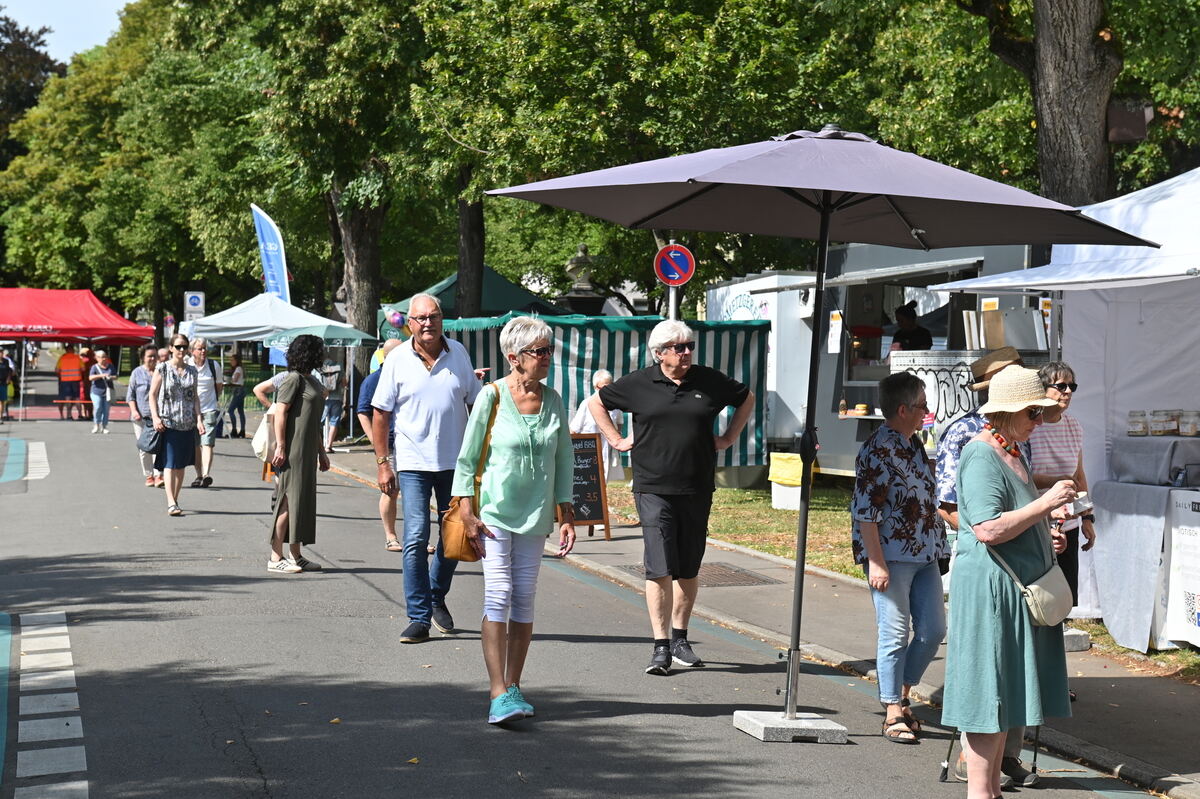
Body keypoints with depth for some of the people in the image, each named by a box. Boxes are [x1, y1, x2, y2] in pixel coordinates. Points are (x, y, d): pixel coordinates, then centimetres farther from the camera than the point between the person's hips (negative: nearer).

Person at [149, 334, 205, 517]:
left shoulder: (192, 371, 11)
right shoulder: (162, 369, -1)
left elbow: (195, 396, 13)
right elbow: (152, 394, -2)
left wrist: (199, 419, 2)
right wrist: (155, 417, -13)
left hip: (187, 424, 5)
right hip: (168, 422, -4)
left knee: (182, 464, 8)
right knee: (170, 463, -11)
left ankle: (174, 500, 18)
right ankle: (171, 504, -17)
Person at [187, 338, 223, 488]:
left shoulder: (214, 365, 0)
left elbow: (219, 386, 15)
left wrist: (213, 399, 7)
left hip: (209, 409, -2)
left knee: (207, 443, -14)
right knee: (195, 445, 8)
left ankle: (206, 474, -25)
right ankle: (199, 475, 17)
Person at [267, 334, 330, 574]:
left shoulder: (312, 381, 18)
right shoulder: (294, 379, -10)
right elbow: (280, 413, -15)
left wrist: (321, 452, 25)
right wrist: (280, 447, -20)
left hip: (307, 453, 9)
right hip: (292, 452, -9)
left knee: (303, 501, 12)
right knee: (288, 502, -8)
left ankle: (296, 556, 19)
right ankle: (276, 558, -5)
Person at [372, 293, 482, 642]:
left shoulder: (458, 353, 3)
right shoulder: (397, 359, -4)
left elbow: (476, 403, 12)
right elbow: (381, 414, 0)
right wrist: (383, 463, -5)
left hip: (455, 461, 3)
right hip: (413, 462, -3)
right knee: (416, 539, -8)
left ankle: (437, 597, 34)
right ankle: (419, 618, -2)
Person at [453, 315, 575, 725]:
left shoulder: (553, 400, 5)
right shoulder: (492, 397, -8)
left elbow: (564, 459, 12)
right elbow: (467, 457, -4)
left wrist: (566, 513, 8)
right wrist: (468, 512, -8)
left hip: (535, 514, 4)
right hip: (495, 510, -4)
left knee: (524, 598, 6)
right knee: (498, 594, -11)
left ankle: (513, 686, 16)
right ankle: (498, 693, -12)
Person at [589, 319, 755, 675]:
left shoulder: (710, 381, 5)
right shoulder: (638, 384, 0)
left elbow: (747, 399, 23)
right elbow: (596, 402, 14)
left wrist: (728, 438, 15)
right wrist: (617, 440, 7)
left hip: (697, 490, 3)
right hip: (654, 489, -3)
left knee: (688, 570, 10)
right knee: (660, 569, -10)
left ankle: (680, 638, 24)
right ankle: (661, 647, -7)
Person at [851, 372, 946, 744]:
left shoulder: (914, 444, 14)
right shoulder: (877, 449, -14)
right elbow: (865, 511, -18)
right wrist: (876, 562, -21)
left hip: (924, 556, 9)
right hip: (891, 556, -9)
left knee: (933, 630, 7)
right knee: (895, 634, -3)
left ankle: (900, 695, 24)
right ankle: (893, 713, 6)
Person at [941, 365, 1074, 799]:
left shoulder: (1014, 453, 15)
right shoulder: (981, 456, -16)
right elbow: (988, 529, -27)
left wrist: (1045, 538, 12)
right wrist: (1046, 503, -21)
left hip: (1018, 590, 10)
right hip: (989, 587, -10)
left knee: (1005, 695, 14)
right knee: (990, 694, -6)